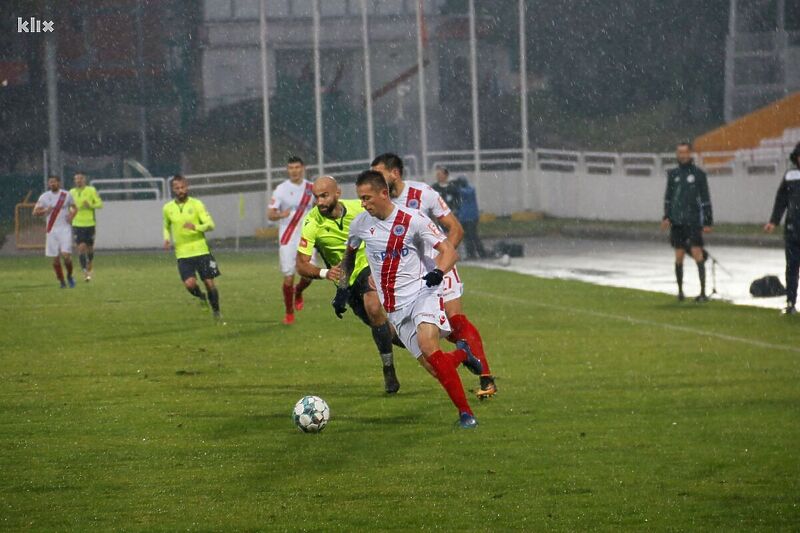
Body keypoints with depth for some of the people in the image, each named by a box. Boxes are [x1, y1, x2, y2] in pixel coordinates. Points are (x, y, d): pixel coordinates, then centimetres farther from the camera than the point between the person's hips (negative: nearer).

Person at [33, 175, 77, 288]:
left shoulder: (66, 195, 2)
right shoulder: (44, 197, 2)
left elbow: (74, 207, 17)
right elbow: (35, 212, 3)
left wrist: (72, 215, -5)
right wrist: (45, 211, -16)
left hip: (65, 229, -1)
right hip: (52, 230, 1)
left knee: (66, 255, -13)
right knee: (55, 258, 2)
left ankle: (69, 276, 13)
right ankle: (61, 281, 16)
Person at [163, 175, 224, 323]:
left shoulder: (196, 204, -3)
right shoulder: (168, 208, 5)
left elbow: (210, 224, -9)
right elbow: (166, 226, 25)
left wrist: (196, 227, -27)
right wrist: (167, 239, 5)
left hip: (201, 251, -1)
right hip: (182, 254, 1)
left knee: (209, 283, 0)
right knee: (190, 284, -18)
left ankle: (216, 313, 21)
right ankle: (201, 297, 17)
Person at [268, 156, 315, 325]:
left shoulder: (311, 188, 3)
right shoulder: (281, 189, -6)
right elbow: (270, 214, -11)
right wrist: (281, 215, -31)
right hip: (288, 240, -2)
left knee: (309, 275, -6)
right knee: (288, 277, -5)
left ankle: (298, 293, 29)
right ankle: (289, 313, 13)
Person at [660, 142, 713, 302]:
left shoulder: (698, 173, 2)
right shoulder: (673, 174, 11)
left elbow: (705, 198, 3)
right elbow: (668, 197, 16)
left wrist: (708, 222, -1)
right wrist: (666, 217, 4)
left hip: (693, 221, -3)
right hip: (677, 222, 3)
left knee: (697, 253, -11)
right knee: (679, 257, 4)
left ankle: (703, 292, -11)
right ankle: (680, 290, 17)